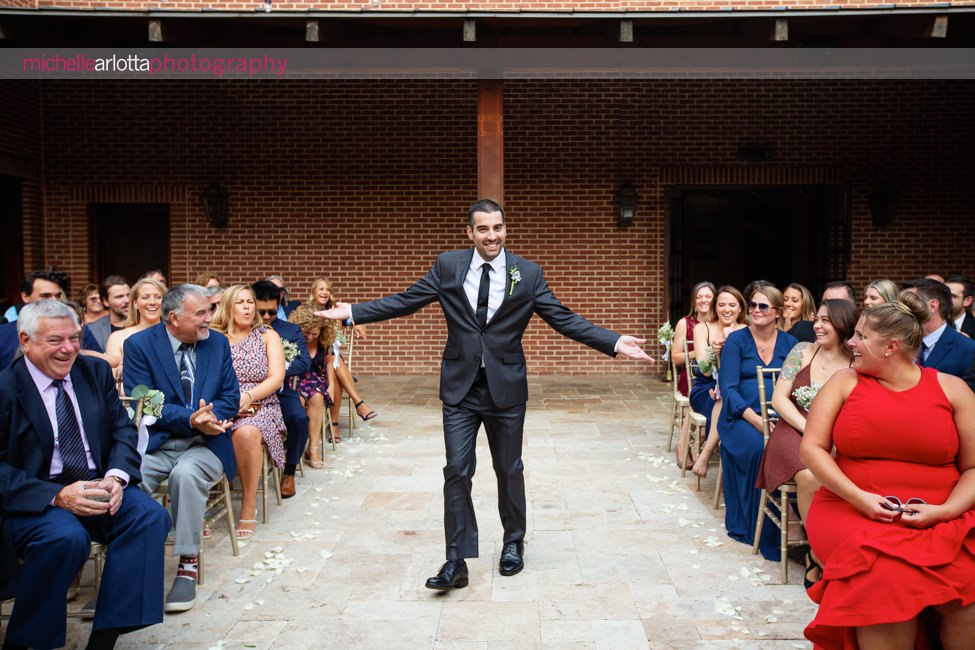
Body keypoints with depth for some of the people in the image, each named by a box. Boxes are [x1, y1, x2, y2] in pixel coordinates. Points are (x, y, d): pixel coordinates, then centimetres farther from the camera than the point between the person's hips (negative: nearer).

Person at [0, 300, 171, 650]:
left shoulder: (96, 371, 8)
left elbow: (123, 429, 6)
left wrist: (116, 477, -14)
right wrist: (57, 496, -25)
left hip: (97, 485, 5)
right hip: (34, 499, -5)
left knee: (150, 515, -22)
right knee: (66, 537, -35)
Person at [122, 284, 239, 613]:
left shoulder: (218, 343, 9)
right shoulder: (139, 345, 0)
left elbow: (230, 397, 8)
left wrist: (209, 417, -15)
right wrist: (191, 419, -21)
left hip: (204, 444, 1)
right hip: (154, 444, 0)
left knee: (185, 473, -33)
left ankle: (187, 566, -22)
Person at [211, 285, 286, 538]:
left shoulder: (268, 336, 14)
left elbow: (276, 378, 2)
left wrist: (248, 396, -15)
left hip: (260, 406, -1)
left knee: (246, 432, -37)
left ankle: (249, 505, -24)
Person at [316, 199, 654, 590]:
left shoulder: (528, 274, -2)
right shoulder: (448, 266, 0)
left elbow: (563, 318, -2)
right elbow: (405, 301, 2)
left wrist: (614, 343, -11)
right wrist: (352, 313, -4)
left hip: (505, 386, 0)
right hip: (460, 386, 0)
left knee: (509, 470, 13)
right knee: (457, 471, -1)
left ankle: (513, 542, 36)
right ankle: (457, 561, 9)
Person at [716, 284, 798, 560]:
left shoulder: (789, 343, 13)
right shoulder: (736, 340, 5)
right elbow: (728, 388, -3)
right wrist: (756, 419, -17)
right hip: (740, 416, -2)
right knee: (760, 448, -33)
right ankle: (761, 532, -19)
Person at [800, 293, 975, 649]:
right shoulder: (844, 382, 6)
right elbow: (812, 449, 1)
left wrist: (945, 510, -13)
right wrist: (858, 497, -13)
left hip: (942, 520, 1)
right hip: (852, 510, -1)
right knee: (886, 574, -32)